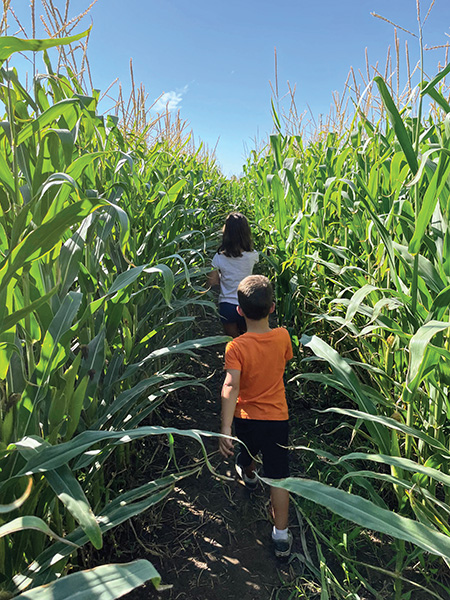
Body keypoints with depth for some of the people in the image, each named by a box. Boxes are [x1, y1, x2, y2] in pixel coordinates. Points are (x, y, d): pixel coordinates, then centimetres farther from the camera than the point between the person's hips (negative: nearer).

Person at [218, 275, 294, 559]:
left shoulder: (236, 347, -23)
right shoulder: (283, 336, -13)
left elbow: (231, 387, -32)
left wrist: (225, 429, -33)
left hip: (246, 417, 0)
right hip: (277, 417, 0)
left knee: (247, 453, 31)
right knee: (278, 476, 10)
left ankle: (249, 474, 63)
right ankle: (281, 536, 15)